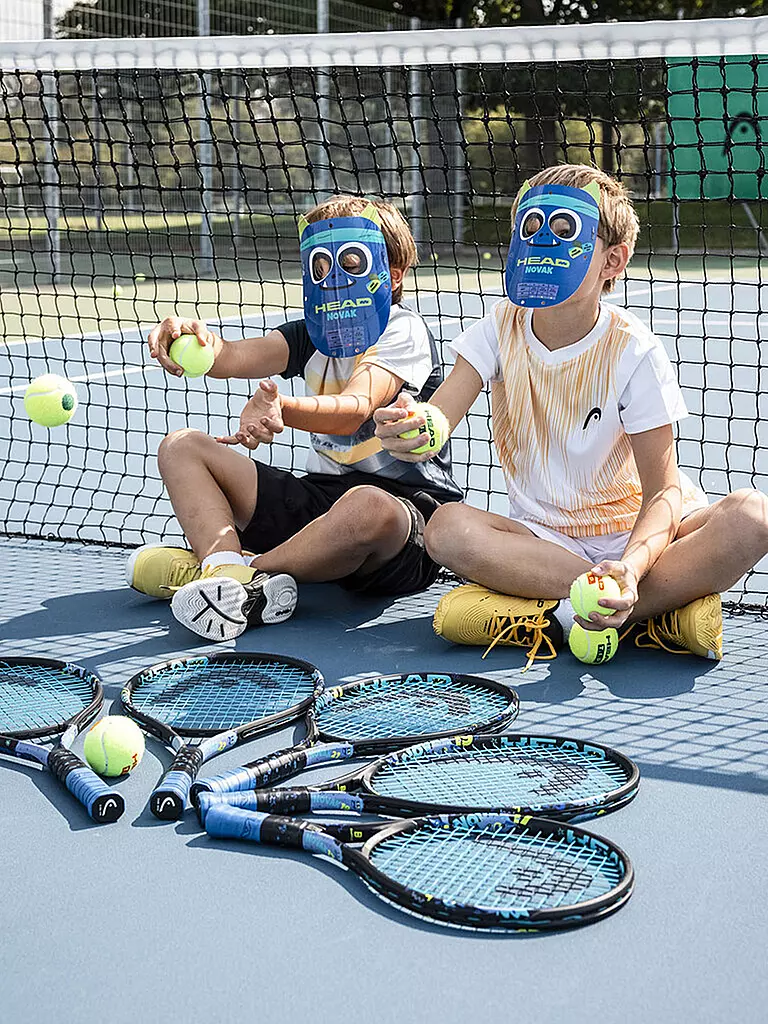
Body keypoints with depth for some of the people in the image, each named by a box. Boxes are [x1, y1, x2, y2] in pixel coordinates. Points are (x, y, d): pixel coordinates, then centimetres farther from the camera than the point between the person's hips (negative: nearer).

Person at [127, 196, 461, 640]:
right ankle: (227, 565, -26)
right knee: (182, 446, 4)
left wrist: (280, 407, -45)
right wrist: (196, 337, -30)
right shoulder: (312, 334, 14)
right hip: (321, 496, 8)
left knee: (368, 506, -45)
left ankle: (227, 571, -26)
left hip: (406, 506, -7)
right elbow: (234, 358, -6)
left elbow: (351, 413, -25)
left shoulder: (404, 330, -7)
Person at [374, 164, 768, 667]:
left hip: (631, 533, -2)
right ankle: (668, 604, -27)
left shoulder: (634, 352, -11)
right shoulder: (502, 329, -1)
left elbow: (662, 489, -16)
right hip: (541, 538, 2)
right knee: (447, 528, -30)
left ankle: (558, 617, -30)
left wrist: (631, 567, -36)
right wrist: (407, 431, -41)